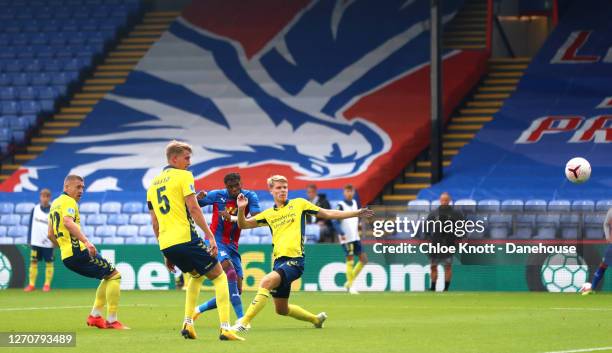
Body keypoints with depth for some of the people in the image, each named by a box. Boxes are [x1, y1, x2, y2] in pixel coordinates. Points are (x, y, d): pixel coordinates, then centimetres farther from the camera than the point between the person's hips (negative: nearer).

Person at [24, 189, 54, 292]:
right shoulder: (35, 209, 6)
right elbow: (31, 225, 10)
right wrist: (29, 240, 7)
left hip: (48, 243, -2)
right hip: (35, 241, 2)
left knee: (49, 263, 1)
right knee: (33, 262, 2)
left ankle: (47, 285, 8)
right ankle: (31, 284, 5)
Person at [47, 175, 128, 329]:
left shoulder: (55, 204, 21)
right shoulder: (69, 201, -7)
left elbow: (50, 235, 26)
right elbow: (68, 222, -28)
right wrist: (86, 241, -37)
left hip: (66, 257, 10)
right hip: (78, 251, -10)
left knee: (109, 276, 21)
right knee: (115, 275, -5)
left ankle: (95, 315, 13)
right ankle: (112, 320, -11)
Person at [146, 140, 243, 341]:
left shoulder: (154, 183, 19)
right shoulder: (183, 176, -1)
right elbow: (193, 208, -13)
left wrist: (166, 254, 24)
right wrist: (210, 235, -12)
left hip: (166, 243, 7)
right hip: (186, 238, -7)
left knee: (197, 275, 30)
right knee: (219, 277, 4)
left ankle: (188, 323, 15)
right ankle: (225, 328, -10)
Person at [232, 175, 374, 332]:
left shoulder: (298, 204, 8)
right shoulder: (268, 214, 17)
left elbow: (328, 214, 12)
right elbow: (243, 224, 15)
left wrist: (357, 213, 9)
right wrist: (241, 209, -5)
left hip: (294, 260, -6)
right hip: (279, 260, 6)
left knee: (266, 281, -30)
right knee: (281, 310, 10)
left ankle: (244, 322, -30)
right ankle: (316, 319, 35)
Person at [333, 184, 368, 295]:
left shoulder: (354, 203, 12)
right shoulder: (341, 205, -9)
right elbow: (336, 222, -14)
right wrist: (341, 233, -25)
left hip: (356, 237, 7)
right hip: (346, 238, -7)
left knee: (363, 259, 4)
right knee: (350, 261, -6)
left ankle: (350, 281, 16)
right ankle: (351, 287, 2)